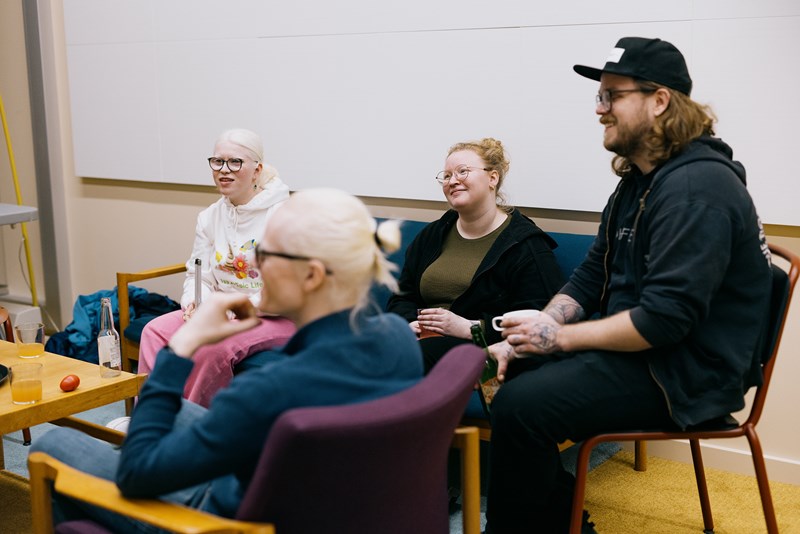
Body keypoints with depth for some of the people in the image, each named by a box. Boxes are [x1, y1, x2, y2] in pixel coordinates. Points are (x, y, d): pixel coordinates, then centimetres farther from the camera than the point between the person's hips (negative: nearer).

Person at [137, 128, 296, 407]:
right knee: (155, 330, -14)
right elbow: (197, 273, 13)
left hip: (275, 317, -6)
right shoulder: (209, 217, 10)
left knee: (214, 345, -32)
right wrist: (194, 303, -10)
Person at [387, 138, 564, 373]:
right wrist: (409, 323, -4)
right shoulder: (432, 234, 21)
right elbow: (402, 297, 21)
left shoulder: (524, 243, 0)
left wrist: (469, 327, -16)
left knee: (420, 354, -36)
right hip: (422, 338, 5)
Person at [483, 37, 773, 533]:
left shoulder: (695, 187, -20)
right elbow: (589, 279, 11)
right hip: (632, 343, 10)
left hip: (685, 368, -10)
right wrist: (521, 341, -3)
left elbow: (666, 318, -27)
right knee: (508, 374, 6)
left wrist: (560, 337, -17)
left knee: (521, 405, -23)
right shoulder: (640, 179, 12)